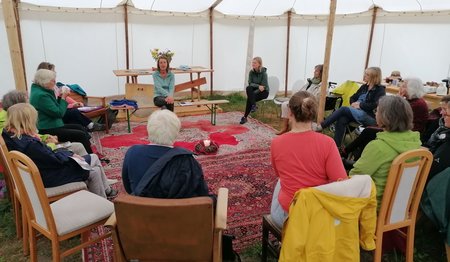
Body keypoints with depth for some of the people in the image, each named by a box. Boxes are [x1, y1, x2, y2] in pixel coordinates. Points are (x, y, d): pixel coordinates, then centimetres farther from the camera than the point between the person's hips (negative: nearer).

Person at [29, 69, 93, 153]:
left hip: (53, 125, 11)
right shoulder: (41, 95, -22)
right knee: (81, 135, -12)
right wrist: (63, 98, -10)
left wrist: (60, 97, 4)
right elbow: (59, 113, -20)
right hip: (48, 131, -11)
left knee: (80, 127, 12)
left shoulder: (40, 90, 10)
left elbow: (55, 108, 17)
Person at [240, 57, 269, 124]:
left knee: (250, 97, -29)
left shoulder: (263, 73, -17)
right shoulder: (251, 72, -4)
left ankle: (245, 117, -19)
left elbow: (263, 87, -20)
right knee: (248, 88, -30)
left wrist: (253, 93, -27)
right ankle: (253, 105, -31)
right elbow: (250, 83, -5)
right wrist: (258, 86, -24)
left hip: (264, 92, -4)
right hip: (255, 90, 5)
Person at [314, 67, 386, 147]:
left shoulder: (380, 90, -1)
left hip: (369, 117, -6)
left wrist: (360, 105, -11)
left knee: (343, 109, -24)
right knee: (341, 120, -26)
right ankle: (336, 146, -31)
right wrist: (354, 104, 1)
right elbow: (353, 98, 23)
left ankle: (321, 127, -24)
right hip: (357, 113, 6)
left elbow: (375, 105, -16)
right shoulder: (364, 87, 19)